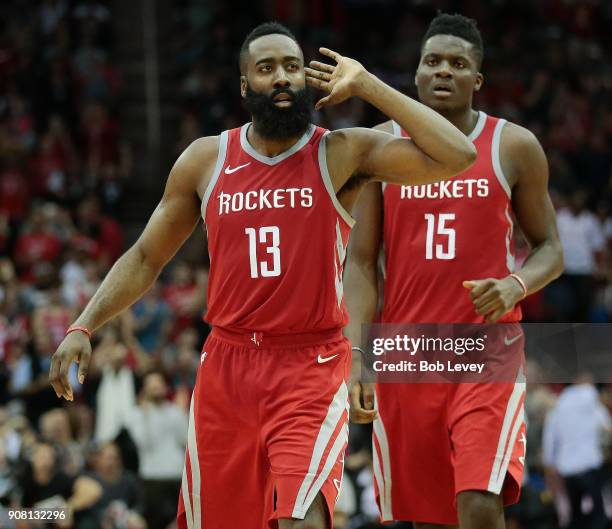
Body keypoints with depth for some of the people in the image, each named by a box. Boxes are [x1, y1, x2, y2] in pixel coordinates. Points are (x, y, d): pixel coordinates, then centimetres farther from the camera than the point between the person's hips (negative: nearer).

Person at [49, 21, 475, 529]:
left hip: (312, 368, -4)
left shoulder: (342, 153, -5)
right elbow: (146, 258, 13)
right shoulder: (205, 160, 5)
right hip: (227, 366, 4)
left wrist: (365, 85, -12)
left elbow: (456, 156, -18)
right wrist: (83, 327, 0)